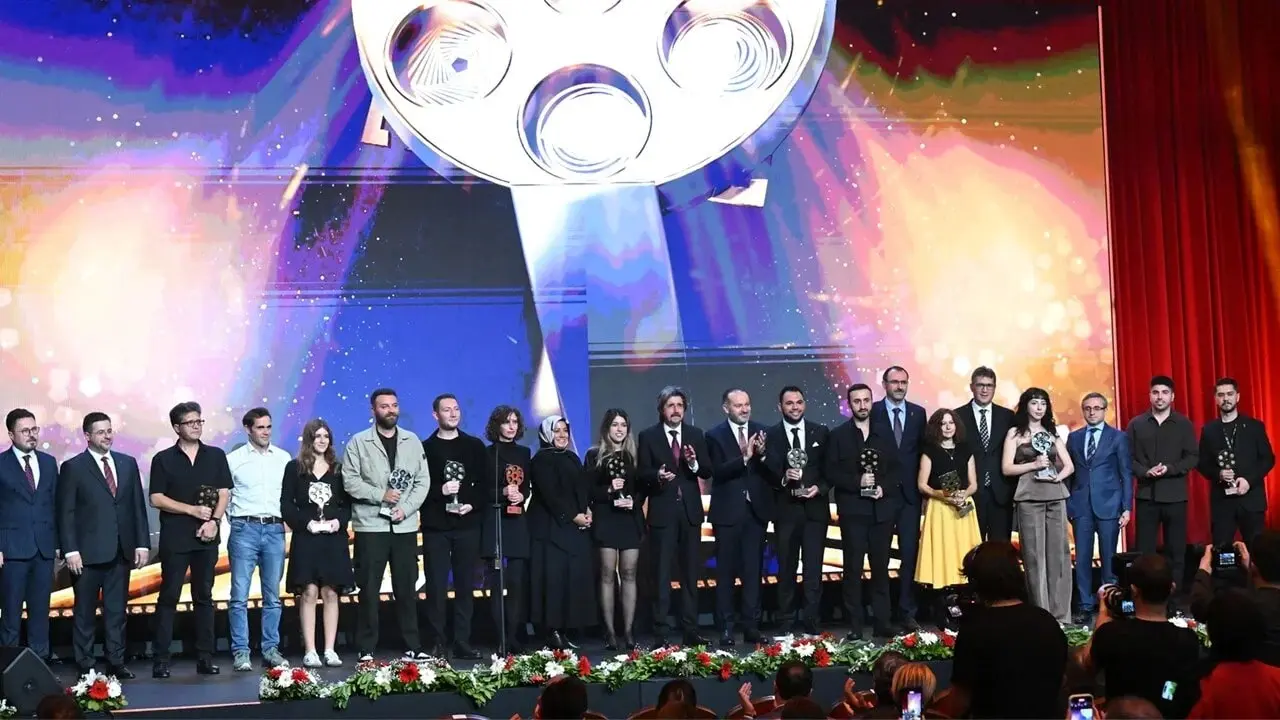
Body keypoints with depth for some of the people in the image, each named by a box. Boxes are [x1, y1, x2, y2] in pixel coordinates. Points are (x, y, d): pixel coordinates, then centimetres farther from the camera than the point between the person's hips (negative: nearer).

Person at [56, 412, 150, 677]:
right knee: (85, 612, 4)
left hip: (121, 551, 4)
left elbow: (138, 506, 10)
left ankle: (116, 662, 13)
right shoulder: (73, 467, -2)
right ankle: (85, 665, 11)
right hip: (88, 553, -4)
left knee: (117, 610, 7)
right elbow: (66, 513, -5)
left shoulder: (128, 463, 10)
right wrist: (70, 550, -12)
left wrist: (142, 543, 4)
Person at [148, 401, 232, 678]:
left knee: (204, 596, 6)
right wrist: (192, 510, -11)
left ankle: (205, 657, 10)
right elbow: (156, 498, -3)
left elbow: (224, 493, 5)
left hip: (207, 537, 2)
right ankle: (161, 659, 1)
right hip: (174, 539, -2)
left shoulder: (216, 456, 9)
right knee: (168, 597, -1)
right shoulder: (163, 459, 3)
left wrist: (214, 521, -10)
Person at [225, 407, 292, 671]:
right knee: (239, 595, -4)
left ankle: (271, 650, 12)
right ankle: (240, 652, 1)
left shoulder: (284, 458, 9)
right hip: (244, 529, -2)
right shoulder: (233, 459, 3)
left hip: (275, 530, 2)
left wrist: (286, 519, 4)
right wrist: (236, 519, -1)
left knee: (272, 595, 6)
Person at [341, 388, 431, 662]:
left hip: (405, 526, 2)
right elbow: (350, 481, -5)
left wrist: (406, 508, -8)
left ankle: (412, 646, 10)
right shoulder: (358, 442, 3)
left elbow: (423, 481, 6)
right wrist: (381, 495, -14)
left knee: (406, 588, 5)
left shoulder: (413, 441, 11)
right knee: (369, 590, 0)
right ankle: (366, 650, 5)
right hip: (370, 526, -2)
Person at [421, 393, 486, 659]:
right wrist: (440, 491, -15)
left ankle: (462, 643, 8)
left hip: (467, 525, 2)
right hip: (436, 526, -2)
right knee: (436, 587, -2)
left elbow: (486, 482, 7)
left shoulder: (474, 446, 11)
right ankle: (437, 644, 3)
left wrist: (473, 504, -8)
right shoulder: (425, 448, 5)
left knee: (465, 585, 3)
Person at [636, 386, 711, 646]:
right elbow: (641, 474, -4)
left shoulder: (695, 435, 8)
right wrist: (657, 475, -24)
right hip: (662, 511, -3)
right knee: (662, 574, -2)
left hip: (690, 510, 3)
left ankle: (690, 630, 14)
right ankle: (661, 632, 1)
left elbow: (708, 472, 3)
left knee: (690, 573, 8)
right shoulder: (648, 436, 1)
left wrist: (694, 463, -17)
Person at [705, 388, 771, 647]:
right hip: (728, 511, -2)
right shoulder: (715, 435, -1)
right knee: (726, 572, 2)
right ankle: (726, 629, 6)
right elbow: (718, 472, -13)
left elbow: (772, 471, 1)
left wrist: (762, 454, -18)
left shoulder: (761, 432, 6)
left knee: (753, 571, 4)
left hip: (756, 509, 2)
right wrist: (743, 457, -24)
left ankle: (751, 626, 9)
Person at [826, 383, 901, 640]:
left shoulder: (885, 436, 14)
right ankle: (855, 625, -1)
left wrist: (883, 487, -9)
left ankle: (882, 622, 9)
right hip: (853, 511, -3)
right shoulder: (838, 436, 5)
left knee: (881, 568, 5)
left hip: (882, 510, 3)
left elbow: (896, 470, 10)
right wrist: (857, 482, -15)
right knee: (853, 569, -3)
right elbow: (831, 473, -2)